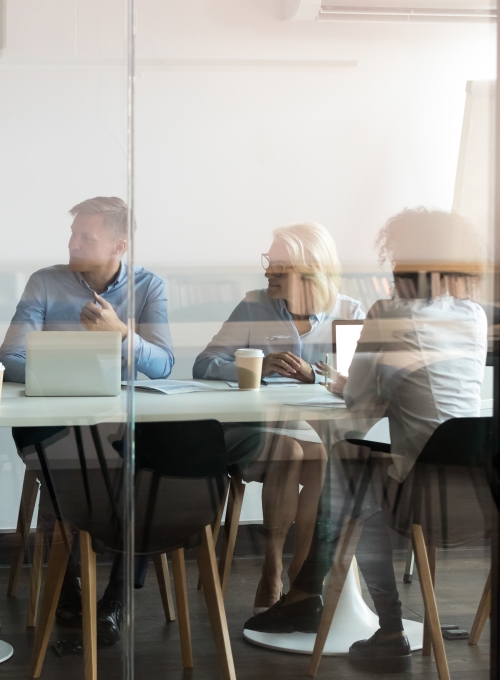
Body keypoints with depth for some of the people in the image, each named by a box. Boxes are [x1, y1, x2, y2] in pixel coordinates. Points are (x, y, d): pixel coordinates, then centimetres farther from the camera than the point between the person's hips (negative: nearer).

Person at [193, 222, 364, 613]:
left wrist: (313, 374, -23)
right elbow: (205, 365, -5)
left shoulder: (348, 313, 7)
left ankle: (301, 577, -18)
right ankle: (272, 573, -20)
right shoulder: (254, 308, 5)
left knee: (324, 460, -32)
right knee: (288, 451, -33)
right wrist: (259, 366, -22)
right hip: (258, 429, -1)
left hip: (324, 432, 1)